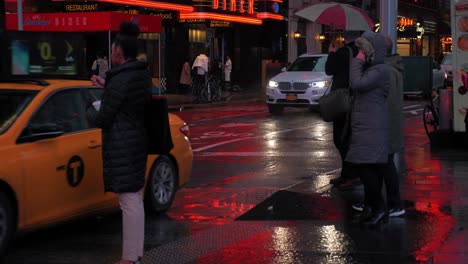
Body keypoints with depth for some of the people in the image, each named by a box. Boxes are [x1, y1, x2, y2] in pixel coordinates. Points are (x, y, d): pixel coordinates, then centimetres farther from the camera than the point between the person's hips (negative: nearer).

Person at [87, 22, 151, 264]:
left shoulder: (120, 81, -20)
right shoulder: (143, 75, 8)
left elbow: (102, 119, -15)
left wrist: (88, 111, 6)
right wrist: (105, 87, 26)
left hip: (121, 147, -10)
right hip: (138, 142, 10)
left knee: (128, 201, -7)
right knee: (134, 198, 17)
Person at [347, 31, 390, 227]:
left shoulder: (381, 70, -13)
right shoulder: (368, 69, 18)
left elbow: (357, 84, -22)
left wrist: (358, 61, -12)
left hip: (372, 129, -10)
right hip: (363, 127, 10)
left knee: (366, 167, -13)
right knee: (369, 169, 12)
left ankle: (379, 209, -7)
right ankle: (371, 207, 17)